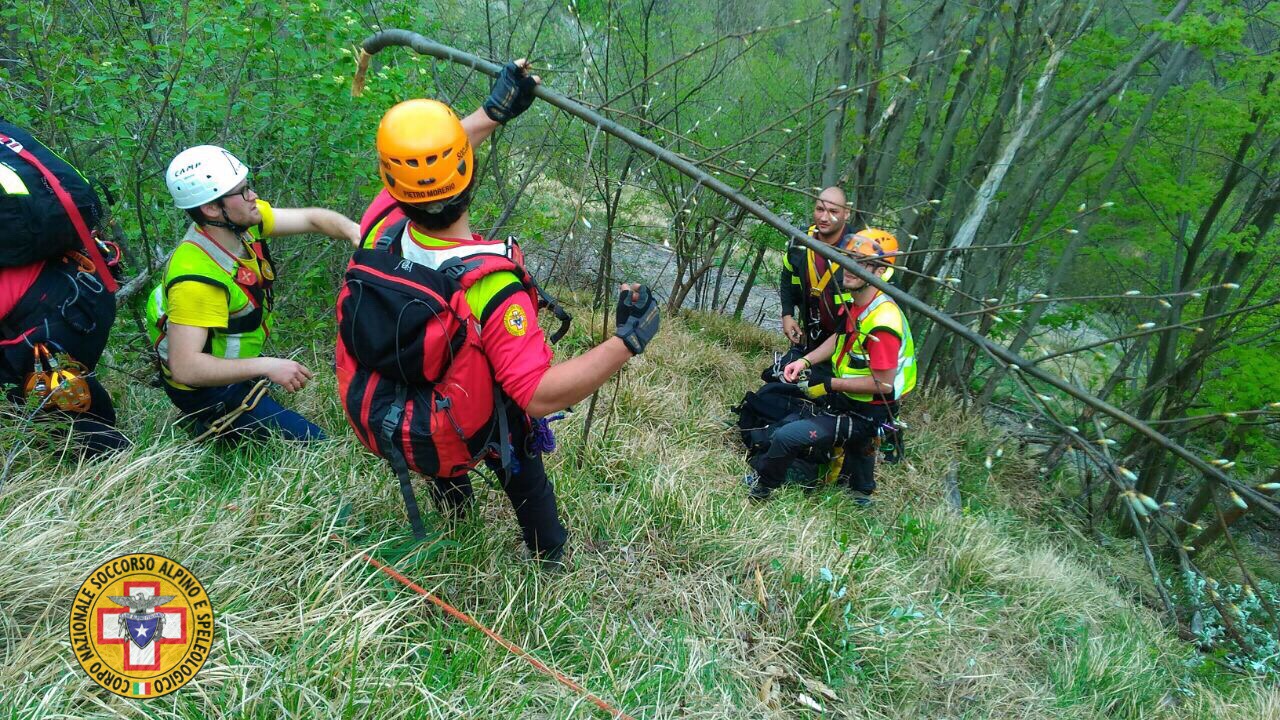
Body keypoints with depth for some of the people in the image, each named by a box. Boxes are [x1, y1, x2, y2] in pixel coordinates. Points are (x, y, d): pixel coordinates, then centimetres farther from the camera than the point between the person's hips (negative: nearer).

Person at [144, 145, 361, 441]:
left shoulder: (242, 219, -14)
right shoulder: (196, 277, -35)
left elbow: (313, 218, -8)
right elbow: (184, 368, -37)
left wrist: (357, 234, -28)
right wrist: (267, 366, -37)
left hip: (236, 364, 8)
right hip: (208, 388, -8)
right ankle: (212, 428, 6)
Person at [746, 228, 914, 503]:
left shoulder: (882, 321, -30)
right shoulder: (852, 300, -2)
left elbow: (883, 384, -26)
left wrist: (829, 385, -20)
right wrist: (804, 361, 0)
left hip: (865, 415, -10)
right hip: (845, 399, 10)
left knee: (786, 437, -20)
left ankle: (759, 485, 11)